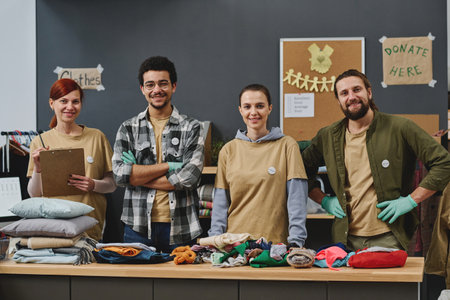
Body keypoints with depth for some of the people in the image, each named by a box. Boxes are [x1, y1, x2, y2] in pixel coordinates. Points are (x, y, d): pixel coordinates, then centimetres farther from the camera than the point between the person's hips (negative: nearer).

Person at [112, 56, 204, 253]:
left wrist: (137, 175, -7)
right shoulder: (128, 129, 8)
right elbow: (119, 174, -6)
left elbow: (189, 177, -10)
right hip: (138, 229, 1)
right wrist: (168, 166, -11)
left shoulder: (191, 128, 3)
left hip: (180, 230, -1)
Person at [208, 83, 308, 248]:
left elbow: (297, 197, -3)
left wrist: (296, 240, -12)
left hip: (275, 241, -2)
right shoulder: (229, 150, 9)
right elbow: (221, 201, 9)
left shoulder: (287, 145, 2)